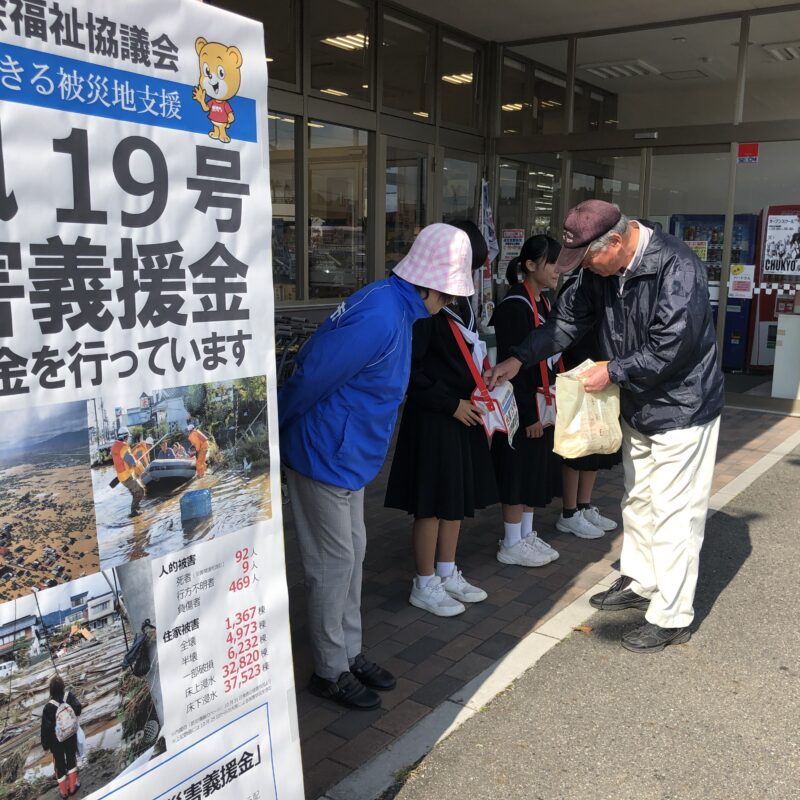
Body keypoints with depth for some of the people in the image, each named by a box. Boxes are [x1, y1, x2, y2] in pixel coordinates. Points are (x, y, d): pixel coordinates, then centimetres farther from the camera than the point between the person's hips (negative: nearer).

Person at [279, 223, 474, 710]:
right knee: (334, 563, 3)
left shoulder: (394, 306, 5)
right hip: (326, 455, -9)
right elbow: (311, 378, -25)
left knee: (352, 554, 17)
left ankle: (350, 654, 31)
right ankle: (330, 672, 20)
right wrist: (273, 431, -11)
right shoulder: (381, 320, -27)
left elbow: (313, 362, 12)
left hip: (348, 455, 10)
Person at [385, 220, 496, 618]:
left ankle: (447, 574, 32)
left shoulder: (461, 301, 9)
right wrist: (451, 403, -16)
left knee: (457, 498, 17)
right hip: (432, 419, -9)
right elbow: (410, 369, -19)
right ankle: (425, 585, 18)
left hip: (463, 414, 9)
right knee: (432, 503, 3)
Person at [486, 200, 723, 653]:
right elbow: (569, 319, 4)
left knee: (674, 513, -1)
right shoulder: (602, 270, -3)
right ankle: (640, 583, 39)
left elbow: (669, 351, -28)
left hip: (682, 410, -8)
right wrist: (519, 359, -3)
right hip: (639, 410, 9)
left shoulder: (677, 269, -27)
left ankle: (672, 618, 11)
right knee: (638, 501, 20)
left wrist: (613, 373, -19)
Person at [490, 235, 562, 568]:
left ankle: (526, 534, 29)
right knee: (520, 472, 1)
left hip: (542, 404, 9)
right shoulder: (515, 305, -18)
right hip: (524, 407, -9)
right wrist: (528, 415, -20)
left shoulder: (542, 302, 10)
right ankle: (511, 544, 15)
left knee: (538, 470, 16)